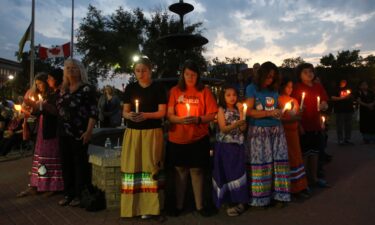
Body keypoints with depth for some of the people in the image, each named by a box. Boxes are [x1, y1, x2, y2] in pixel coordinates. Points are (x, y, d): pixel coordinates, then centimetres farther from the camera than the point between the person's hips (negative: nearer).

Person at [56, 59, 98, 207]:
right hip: (64, 133, 7)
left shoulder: (87, 88, -5)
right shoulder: (63, 90, 14)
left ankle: (79, 194, 12)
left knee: (80, 163, 1)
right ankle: (68, 193, 23)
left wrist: (89, 131, -19)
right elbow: (58, 109, 21)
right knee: (66, 163, 11)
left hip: (79, 133, -6)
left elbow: (93, 112, -12)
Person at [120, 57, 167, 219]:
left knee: (150, 166, -3)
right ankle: (132, 206, 14)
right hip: (132, 132, 3)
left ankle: (149, 207, 7)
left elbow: (162, 112, -3)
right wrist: (129, 115, -13)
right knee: (132, 166, 2)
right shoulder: (130, 88, 9)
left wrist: (146, 115, -20)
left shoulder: (158, 88, 0)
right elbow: (125, 111, 10)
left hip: (152, 132, -3)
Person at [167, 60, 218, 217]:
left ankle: (199, 205, 22)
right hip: (177, 139, 1)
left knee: (197, 170, 7)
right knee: (180, 170, 10)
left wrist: (198, 119, -20)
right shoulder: (175, 91, 1)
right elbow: (169, 115, -2)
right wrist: (181, 119, -22)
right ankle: (179, 205, 25)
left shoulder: (204, 91, 0)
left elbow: (212, 115, -2)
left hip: (199, 139, -1)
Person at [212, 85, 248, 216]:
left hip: (238, 146, 4)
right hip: (225, 146, -4)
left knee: (238, 172, 6)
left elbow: (243, 128, -2)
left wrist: (241, 112, -11)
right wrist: (236, 124, -27)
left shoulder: (237, 110, 7)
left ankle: (239, 201, 18)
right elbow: (223, 129, -15)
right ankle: (230, 200, 15)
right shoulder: (221, 110, -5)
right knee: (227, 173, 3)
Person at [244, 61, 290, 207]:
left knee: (278, 161, 3)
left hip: (276, 130, 5)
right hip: (259, 131, -5)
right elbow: (249, 111, -9)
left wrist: (280, 113, -1)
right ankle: (260, 197, 10)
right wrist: (269, 113, -17)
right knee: (260, 164, -1)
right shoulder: (252, 88, -1)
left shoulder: (274, 89, 13)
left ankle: (278, 195, 13)